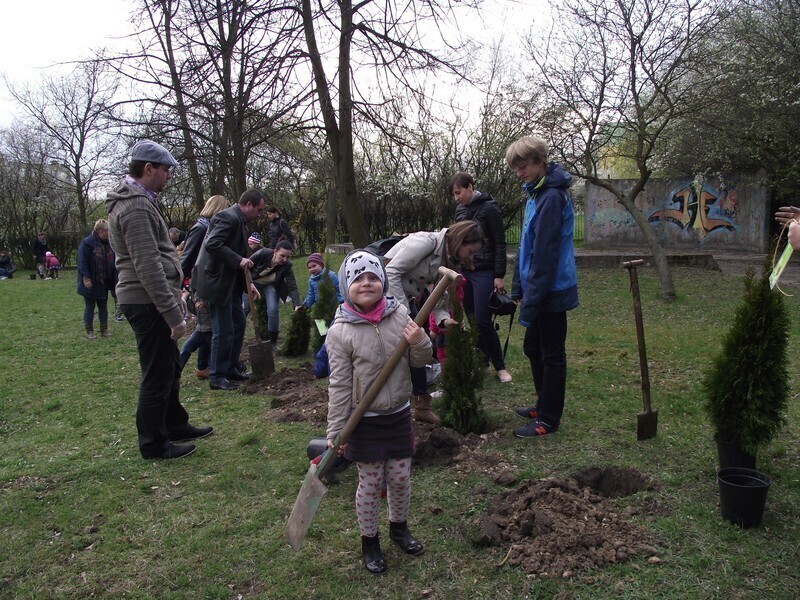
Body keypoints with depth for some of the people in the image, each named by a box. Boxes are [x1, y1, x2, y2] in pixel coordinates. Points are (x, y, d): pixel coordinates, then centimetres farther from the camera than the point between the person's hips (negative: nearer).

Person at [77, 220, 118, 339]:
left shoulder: (108, 243, 6)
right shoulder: (87, 243, -14)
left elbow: (112, 261, 10)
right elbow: (82, 262, -16)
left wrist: (114, 279, 6)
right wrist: (86, 278, -20)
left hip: (104, 282, 6)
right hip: (91, 282, -6)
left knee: (103, 306, 11)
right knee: (89, 307, 5)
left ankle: (104, 330, 19)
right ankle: (89, 331, 14)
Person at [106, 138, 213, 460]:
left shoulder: (138, 201, 16)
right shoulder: (135, 207, -18)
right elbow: (149, 268, -24)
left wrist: (175, 296, 22)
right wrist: (173, 313, -23)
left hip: (152, 300, 11)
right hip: (148, 303, -11)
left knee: (169, 367, 21)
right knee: (157, 374, 0)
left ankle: (175, 425, 35)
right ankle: (153, 443, 13)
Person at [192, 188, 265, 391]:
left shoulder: (239, 221, 15)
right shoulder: (228, 217, -16)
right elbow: (212, 244, -29)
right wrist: (239, 260, -26)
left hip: (229, 282, 10)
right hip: (217, 281, -10)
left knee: (238, 323, 16)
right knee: (224, 330, -4)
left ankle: (231, 369, 27)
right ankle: (217, 377, 8)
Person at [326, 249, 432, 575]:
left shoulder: (399, 314, -5)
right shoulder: (340, 331, -16)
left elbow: (419, 361, 5)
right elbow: (339, 385, -13)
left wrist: (420, 343, -17)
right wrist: (335, 431, -11)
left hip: (399, 415, 4)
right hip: (365, 421, -3)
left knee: (400, 478, 17)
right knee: (370, 484, 10)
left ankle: (399, 527, 44)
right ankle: (369, 541, 33)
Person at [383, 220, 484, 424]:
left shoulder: (449, 262, 6)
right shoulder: (426, 242, -21)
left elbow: (438, 302, 4)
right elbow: (391, 271, -26)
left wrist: (444, 320, -18)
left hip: (406, 298, 9)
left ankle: (422, 406, 20)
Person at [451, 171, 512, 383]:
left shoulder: (488, 208, -9)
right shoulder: (460, 210, 10)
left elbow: (500, 244, -10)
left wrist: (499, 276, -13)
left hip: (484, 272, -6)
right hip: (464, 271, 6)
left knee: (483, 322, -8)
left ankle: (500, 366, 7)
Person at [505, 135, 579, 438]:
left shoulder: (552, 197, -19)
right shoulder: (535, 193, 12)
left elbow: (545, 254, -23)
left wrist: (532, 299, -22)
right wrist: (519, 288, 16)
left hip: (551, 290, -10)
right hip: (537, 288, 10)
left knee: (552, 356, 2)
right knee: (533, 348, 20)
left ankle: (548, 419, 15)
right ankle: (544, 405, 35)